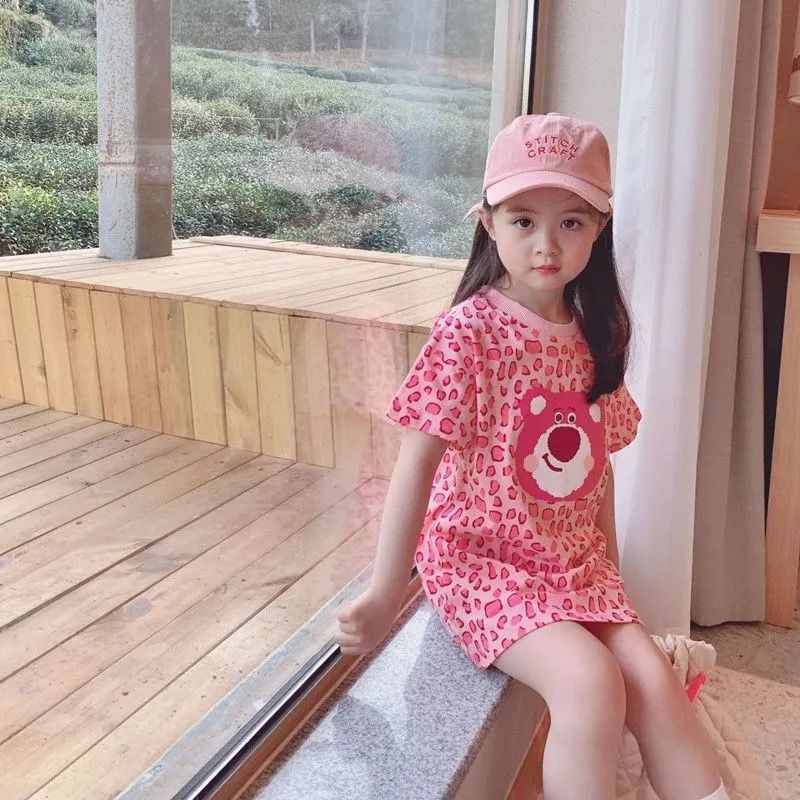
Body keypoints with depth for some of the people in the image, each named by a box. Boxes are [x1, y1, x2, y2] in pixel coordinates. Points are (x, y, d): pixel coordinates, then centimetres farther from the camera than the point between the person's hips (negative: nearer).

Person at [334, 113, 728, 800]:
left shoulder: (594, 337, 3)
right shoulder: (469, 332, -16)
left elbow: (597, 461, 10)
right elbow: (418, 462, -18)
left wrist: (610, 568, 13)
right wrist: (385, 595, -17)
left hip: (577, 562, 6)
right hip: (480, 556, -5)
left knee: (654, 680, -8)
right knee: (592, 683, -22)